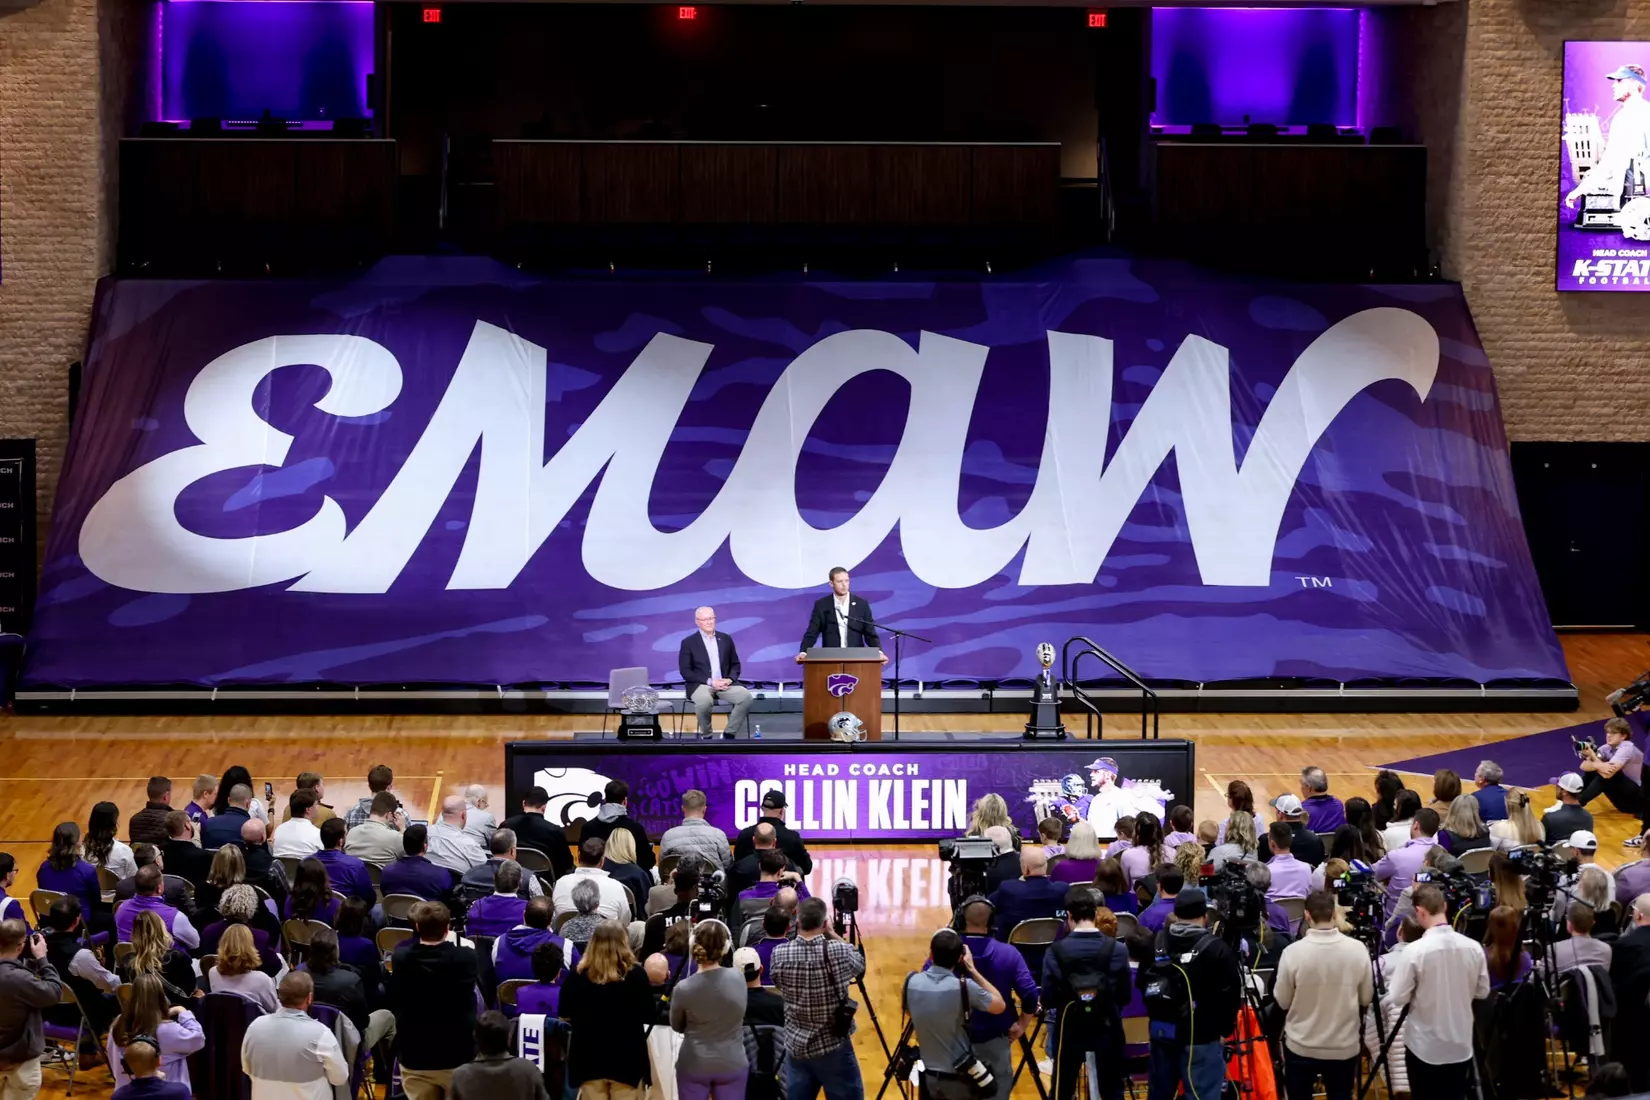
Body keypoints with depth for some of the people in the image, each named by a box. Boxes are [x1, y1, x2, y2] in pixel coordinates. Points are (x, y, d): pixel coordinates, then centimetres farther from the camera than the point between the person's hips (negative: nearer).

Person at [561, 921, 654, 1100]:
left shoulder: (576, 976, -6)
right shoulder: (636, 975, -11)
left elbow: (565, 1016, 3)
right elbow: (649, 1016, -2)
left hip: (588, 1058, 1)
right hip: (627, 1058, -1)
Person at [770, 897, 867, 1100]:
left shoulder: (780, 954, -8)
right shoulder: (837, 951, -16)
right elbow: (860, 965, 7)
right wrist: (833, 935, 17)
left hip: (797, 1047, 3)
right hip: (834, 1047, -3)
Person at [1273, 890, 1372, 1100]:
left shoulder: (1293, 952, -18)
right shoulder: (1357, 950, -11)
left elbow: (1282, 1001, -7)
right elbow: (1366, 998, 0)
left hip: (1301, 1046, -2)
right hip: (1344, 1047, 2)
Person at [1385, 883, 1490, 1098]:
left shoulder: (1416, 950, -19)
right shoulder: (1473, 948, -6)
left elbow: (1397, 997, -13)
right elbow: (1482, 991, 6)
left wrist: (1392, 977, 5)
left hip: (1424, 1047, -4)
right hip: (1461, 1045, 4)